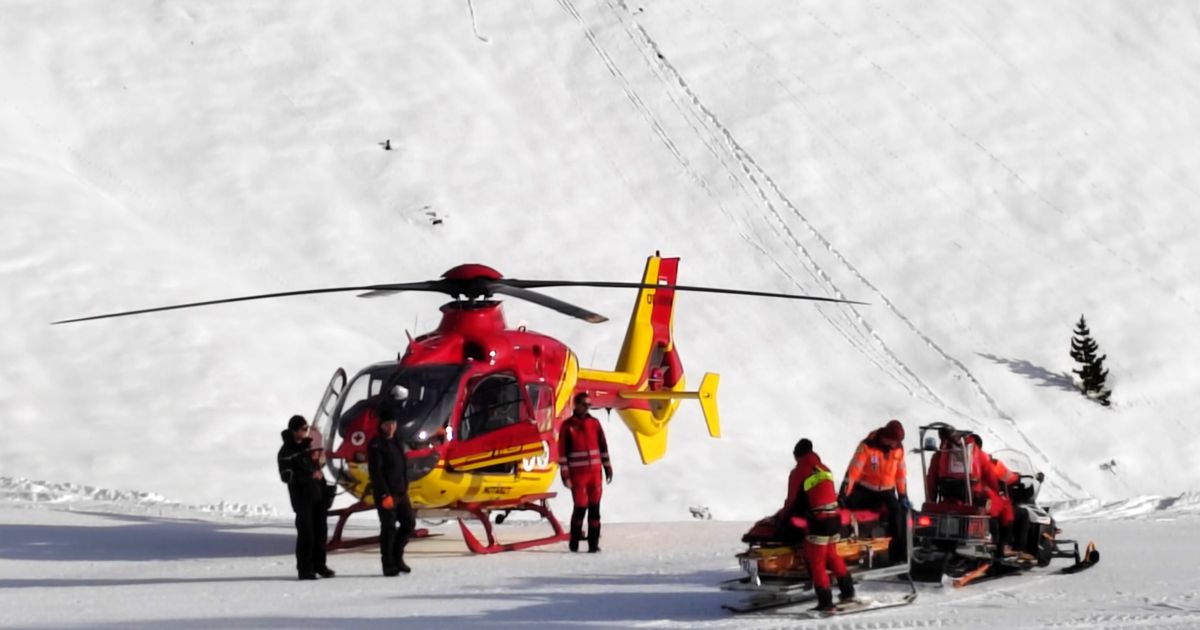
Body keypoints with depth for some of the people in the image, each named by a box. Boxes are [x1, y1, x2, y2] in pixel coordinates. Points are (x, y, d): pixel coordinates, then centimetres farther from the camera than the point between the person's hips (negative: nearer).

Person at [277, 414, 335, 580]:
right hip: (302, 496, -6)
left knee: (320, 530, 7)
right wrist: (310, 475, -23)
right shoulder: (286, 452, -9)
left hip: (318, 493, 6)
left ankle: (319, 565, 16)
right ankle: (305, 569, -3)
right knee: (306, 532, -8)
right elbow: (286, 476, -18)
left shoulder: (308, 444, 12)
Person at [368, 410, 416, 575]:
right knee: (389, 528, -5)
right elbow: (375, 472, -17)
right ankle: (389, 566, 2)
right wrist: (385, 495, -21)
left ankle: (397, 556, 21)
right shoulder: (376, 445, -10)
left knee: (409, 523, 7)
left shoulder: (398, 443, 15)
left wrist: (405, 490, 16)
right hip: (385, 494, -8)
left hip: (401, 493, 8)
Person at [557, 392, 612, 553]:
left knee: (594, 508, 1)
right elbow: (562, 452, -4)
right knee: (580, 507, -5)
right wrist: (565, 475, -9)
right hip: (577, 473, -3)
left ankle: (593, 542, 6)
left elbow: (603, 446, 13)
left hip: (595, 472, 3)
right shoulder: (567, 425, -2)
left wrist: (608, 467, 9)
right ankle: (574, 540, 14)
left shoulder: (595, 423, 9)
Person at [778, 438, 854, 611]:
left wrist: (782, 516, 15)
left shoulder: (798, 473, -6)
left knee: (816, 561, 1)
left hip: (818, 521, -7)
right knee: (831, 555, 24)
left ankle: (825, 601, -3)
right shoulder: (824, 469, 12)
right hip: (835, 518, 7)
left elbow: (792, 500, -1)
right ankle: (848, 590, 30)